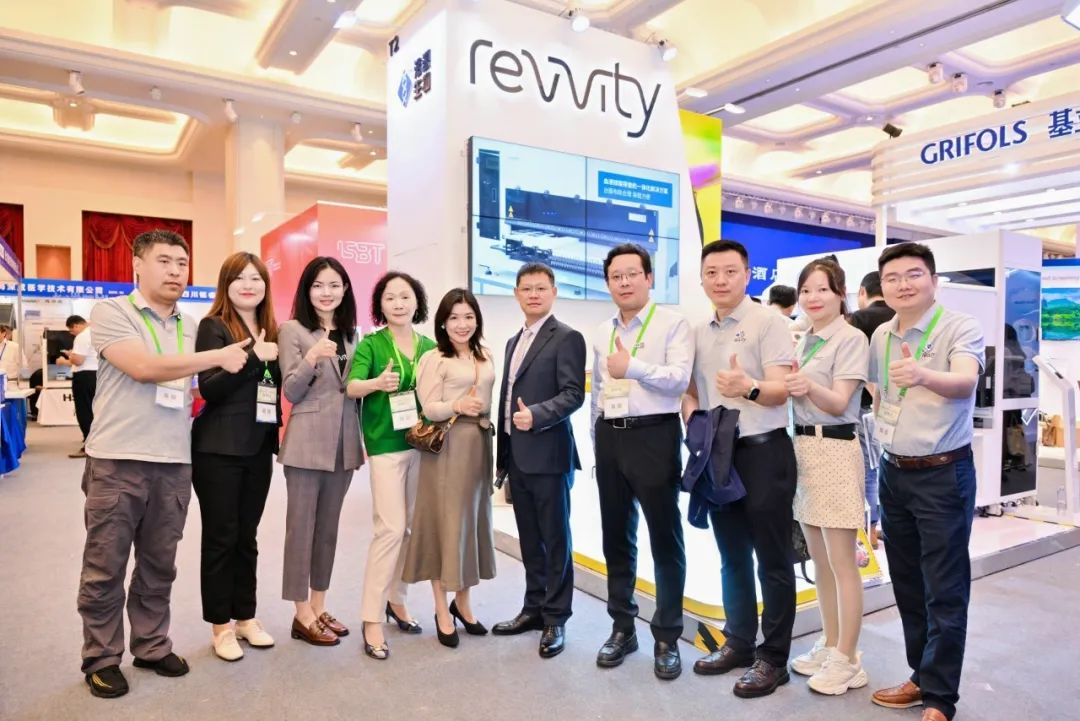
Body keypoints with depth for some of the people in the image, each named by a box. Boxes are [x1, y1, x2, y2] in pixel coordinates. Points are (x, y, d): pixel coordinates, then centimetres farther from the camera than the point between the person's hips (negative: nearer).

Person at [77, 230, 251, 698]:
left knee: (159, 565, 14)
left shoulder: (191, 328, 12)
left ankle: (152, 646, 28)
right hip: (117, 462, -5)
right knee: (105, 567, 6)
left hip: (174, 464, 5)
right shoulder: (111, 313, -5)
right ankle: (101, 659, 21)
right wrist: (218, 357, -15)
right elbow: (143, 367, -20)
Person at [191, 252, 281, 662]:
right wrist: (253, 356, -22)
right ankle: (220, 625, 18)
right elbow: (209, 388, -17)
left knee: (247, 536, 14)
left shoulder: (271, 331, 10)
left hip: (258, 448, 5)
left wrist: (278, 437, 8)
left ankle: (245, 617, 26)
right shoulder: (213, 327, -6)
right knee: (220, 537, 5)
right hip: (218, 449, -5)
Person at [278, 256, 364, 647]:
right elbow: (291, 392, -10)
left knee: (328, 527, 13)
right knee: (301, 527, 2)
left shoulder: (351, 334, 12)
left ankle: (319, 607, 25)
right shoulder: (291, 330, -3)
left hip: (343, 442, 6)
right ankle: (303, 615, 13)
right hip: (307, 443, -5)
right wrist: (311, 358, -25)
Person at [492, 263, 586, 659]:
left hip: (548, 455, -7)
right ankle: (534, 608, 28)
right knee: (529, 539, 16)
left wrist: (536, 415, -29)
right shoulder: (514, 341, 18)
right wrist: (502, 454, 17)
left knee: (555, 539, 3)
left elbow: (573, 394, -14)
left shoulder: (567, 338, -6)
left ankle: (556, 618, 14)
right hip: (517, 457, 8)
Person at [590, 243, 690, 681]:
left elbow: (679, 378, -18)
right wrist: (598, 441, 16)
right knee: (616, 538, 13)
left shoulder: (672, 324, -4)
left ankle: (667, 638, 17)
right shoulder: (602, 333, 13)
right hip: (610, 438, 6)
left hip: (653, 436, -6)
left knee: (665, 539, 3)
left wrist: (633, 368, -31)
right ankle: (622, 628, 27)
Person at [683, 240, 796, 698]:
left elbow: (782, 390, -17)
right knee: (732, 556, 17)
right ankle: (738, 642, 32)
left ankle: (773, 657, 18)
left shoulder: (769, 321, -9)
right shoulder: (698, 332, 10)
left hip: (763, 451, -6)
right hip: (717, 453, 7)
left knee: (772, 560, 4)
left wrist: (749, 387, -37)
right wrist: (692, 417, -4)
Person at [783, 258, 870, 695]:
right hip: (803, 447, 8)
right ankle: (829, 646, 28)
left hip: (835, 450, -8)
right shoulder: (803, 342, 14)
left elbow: (839, 403, -16)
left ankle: (848, 661, 13)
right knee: (819, 562, 15)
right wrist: (791, 382, -4)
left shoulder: (851, 338, -8)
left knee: (842, 564, 1)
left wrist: (809, 387, -35)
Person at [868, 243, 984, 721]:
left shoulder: (960, 328, -12)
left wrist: (923, 376, -49)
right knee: (907, 585, 15)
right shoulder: (880, 336, 5)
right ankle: (922, 677, 31)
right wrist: (885, 433, 8)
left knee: (944, 591, 3)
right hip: (893, 473, 6)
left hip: (943, 474, -6)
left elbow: (965, 381, -32)